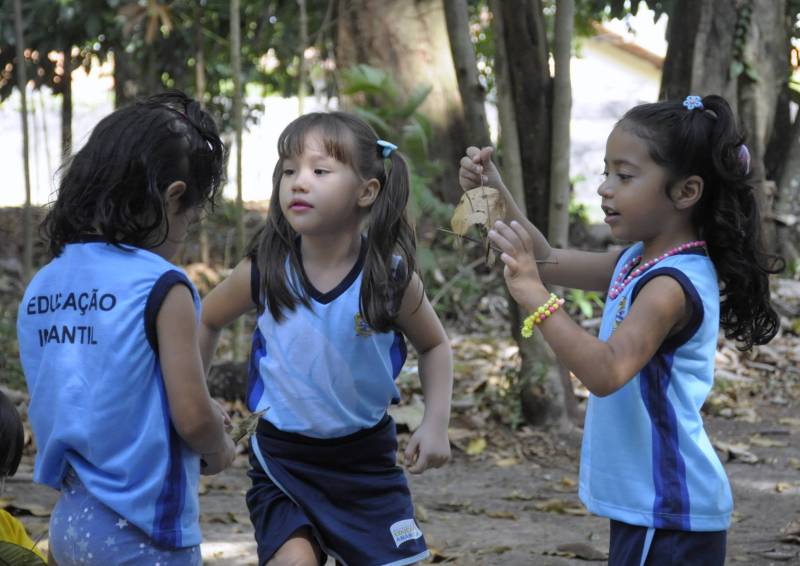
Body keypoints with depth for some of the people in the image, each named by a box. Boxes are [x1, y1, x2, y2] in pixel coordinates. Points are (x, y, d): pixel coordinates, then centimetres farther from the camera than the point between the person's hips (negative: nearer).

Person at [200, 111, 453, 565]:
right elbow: (207, 321, 8)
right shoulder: (264, 273, -13)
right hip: (283, 456, -1)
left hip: (367, 459, 1)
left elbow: (435, 345, 5)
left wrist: (436, 424, -6)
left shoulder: (392, 277, -14)